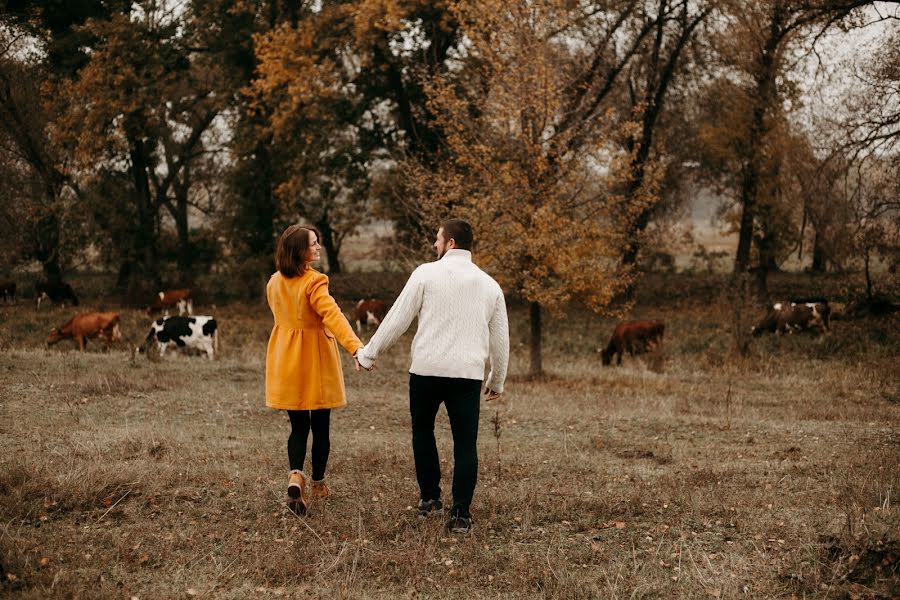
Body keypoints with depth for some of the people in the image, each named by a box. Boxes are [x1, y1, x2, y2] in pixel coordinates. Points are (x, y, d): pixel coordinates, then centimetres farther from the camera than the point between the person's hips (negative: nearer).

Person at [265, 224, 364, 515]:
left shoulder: (274, 283, 4)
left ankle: (295, 475, -14)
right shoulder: (313, 282, -17)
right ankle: (317, 483, 23)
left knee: (298, 425, 10)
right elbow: (332, 315, -31)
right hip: (316, 360, -5)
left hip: (286, 362, 5)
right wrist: (356, 346, -42)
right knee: (320, 425, 12)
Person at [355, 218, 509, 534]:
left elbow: (398, 318, -1)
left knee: (423, 430, 20)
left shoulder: (427, 273, -1)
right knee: (465, 443, 4)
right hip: (468, 373, 2)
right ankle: (460, 514, -1)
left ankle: (429, 497, 23)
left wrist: (369, 353, 10)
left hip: (427, 369, -2)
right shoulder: (489, 284, 11)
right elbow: (500, 338, 17)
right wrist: (497, 380, 29)